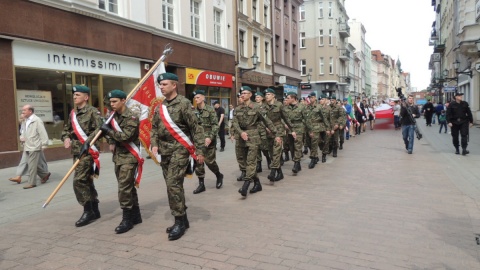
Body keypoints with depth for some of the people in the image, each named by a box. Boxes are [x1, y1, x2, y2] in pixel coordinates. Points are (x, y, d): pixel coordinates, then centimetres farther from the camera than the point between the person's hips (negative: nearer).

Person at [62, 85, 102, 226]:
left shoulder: (93, 112, -7)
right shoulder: (73, 113, 17)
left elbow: (99, 129, -18)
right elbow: (66, 128, 25)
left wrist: (87, 141, -27)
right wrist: (66, 138, 4)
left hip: (87, 151, -8)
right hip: (76, 151, 8)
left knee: (79, 181, -14)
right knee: (87, 181, 13)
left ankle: (88, 211, -3)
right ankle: (95, 210, 23)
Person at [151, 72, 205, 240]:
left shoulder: (183, 103, -8)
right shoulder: (160, 106, 12)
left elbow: (195, 128, -10)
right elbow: (154, 127, 17)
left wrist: (199, 150, -13)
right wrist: (154, 144, 0)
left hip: (179, 149, -7)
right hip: (165, 151, 7)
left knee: (173, 184, -13)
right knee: (172, 185, 11)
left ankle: (179, 222, 0)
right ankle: (182, 219, 22)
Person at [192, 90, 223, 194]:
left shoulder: (210, 110, -5)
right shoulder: (193, 111, 9)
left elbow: (215, 125, -10)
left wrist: (210, 137, -20)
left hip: (208, 140, -4)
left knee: (209, 161, -1)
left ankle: (219, 176, 27)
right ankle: (201, 184, 12)